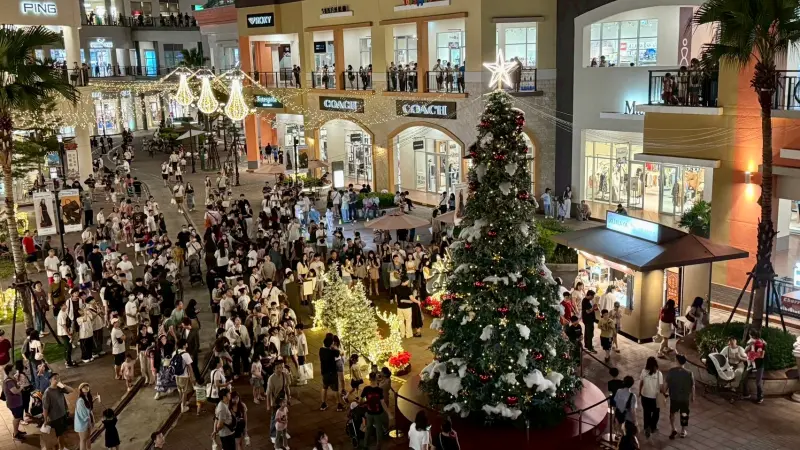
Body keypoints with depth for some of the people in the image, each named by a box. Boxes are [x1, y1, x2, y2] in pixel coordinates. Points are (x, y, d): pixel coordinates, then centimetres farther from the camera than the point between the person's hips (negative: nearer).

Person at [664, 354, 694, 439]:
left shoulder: (670, 372, -16)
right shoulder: (689, 373, -16)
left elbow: (666, 384, -7)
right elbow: (692, 387, -7)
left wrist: (665, 393, 11)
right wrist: (692, 397, 10)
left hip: (674, 397, 0)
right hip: (685, 398, 0)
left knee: (672, 413, 24)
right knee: (684, 414, 20)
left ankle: (674, 429, 18)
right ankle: (683, 431, 32)